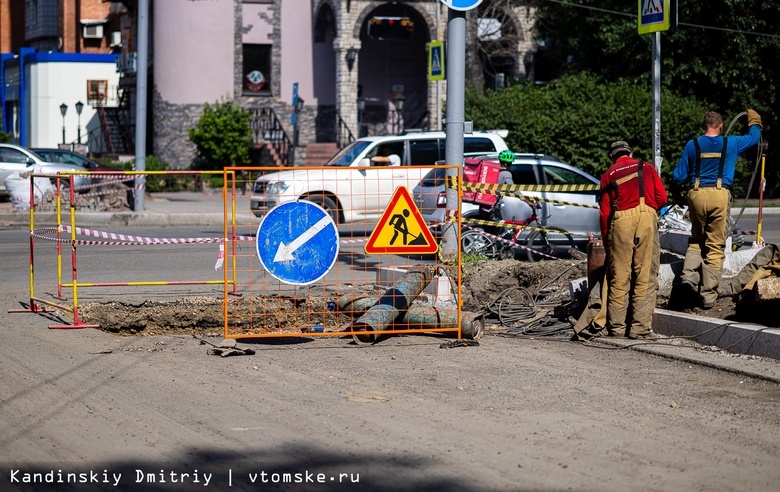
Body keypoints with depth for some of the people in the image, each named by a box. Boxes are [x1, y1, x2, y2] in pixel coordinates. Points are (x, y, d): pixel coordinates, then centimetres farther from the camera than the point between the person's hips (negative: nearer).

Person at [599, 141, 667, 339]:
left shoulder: (608, 176, 19)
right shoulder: (647, 168, 18)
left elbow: (604, 211, 12)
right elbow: (661, 198, 9)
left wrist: (605, 239, 19)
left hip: (620, 221, 1)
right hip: (646, 217, -1)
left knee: (619, 277, 6)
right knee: (645, 276, 0)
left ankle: (616, 327, 8)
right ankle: (640, 328, -4)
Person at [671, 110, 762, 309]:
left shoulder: (692, 145, 7)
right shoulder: (731, 143, 7)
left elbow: (678, 176, 8)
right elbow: (753, 137, 28)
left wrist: (676, 195, 26)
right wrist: (755, 122, 49)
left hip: (696, 195, 1)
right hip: (720, 195, -1)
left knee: (696, 240, 18)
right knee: (715, 246, 3)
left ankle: (689, 279, -5)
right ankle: (708, 296, 0)